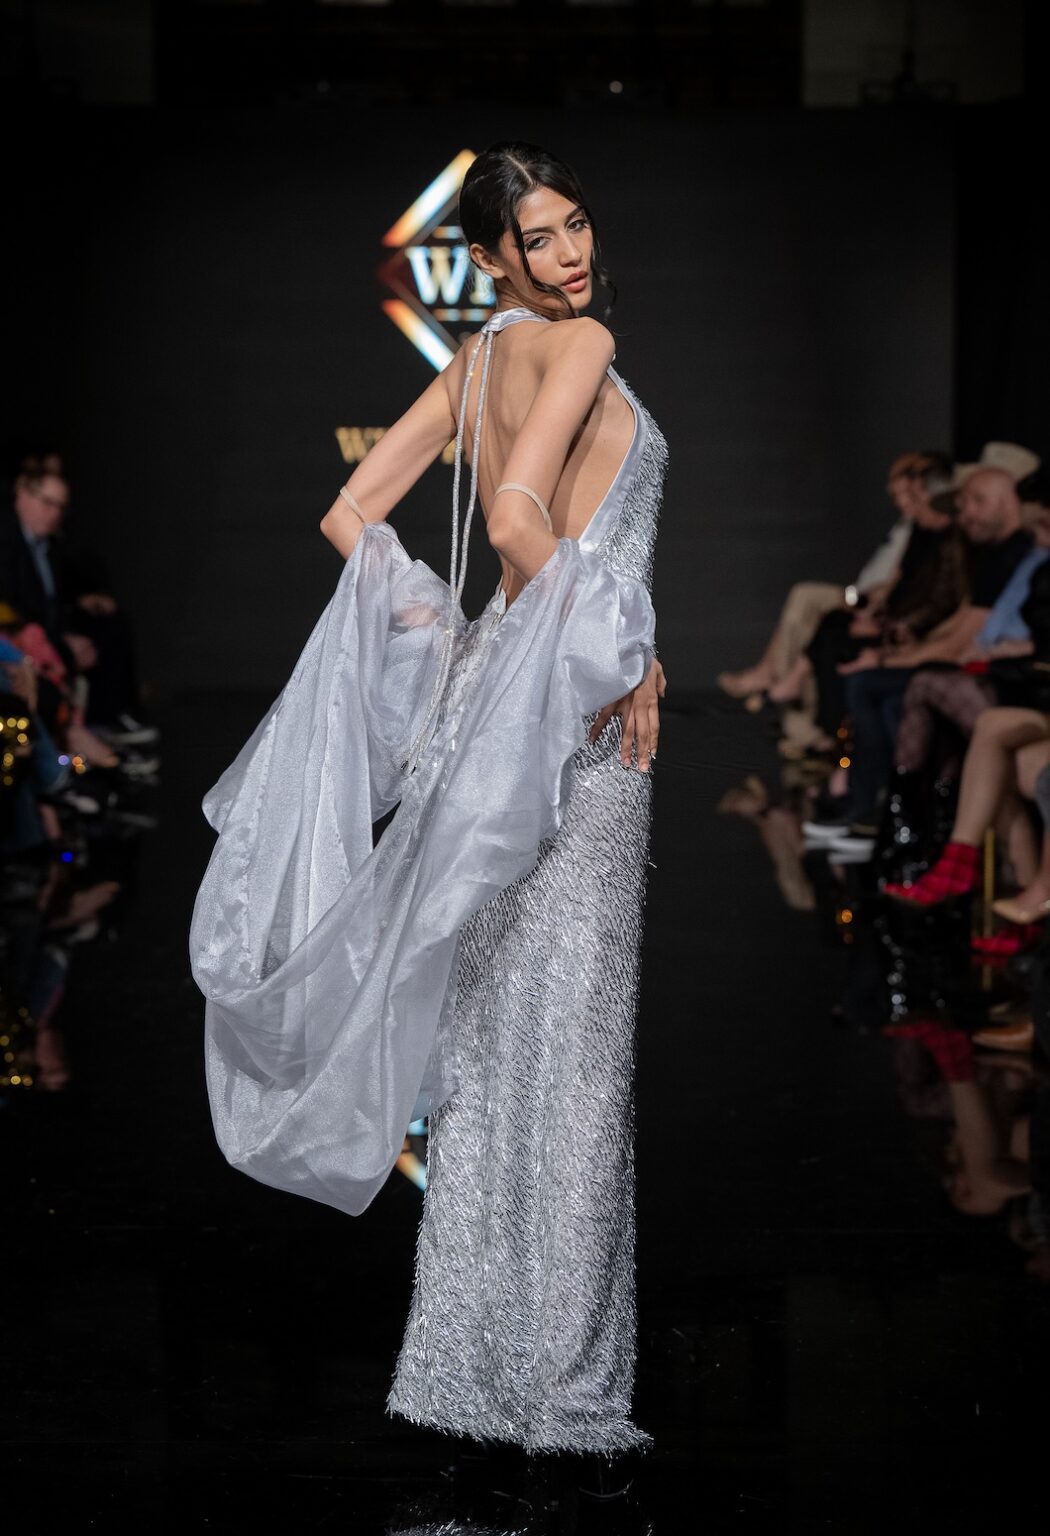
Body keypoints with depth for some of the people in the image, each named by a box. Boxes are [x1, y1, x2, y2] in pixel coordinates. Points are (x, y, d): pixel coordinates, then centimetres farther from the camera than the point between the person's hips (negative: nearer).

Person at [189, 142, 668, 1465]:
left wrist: (448, 639, 13)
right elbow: (519, 520, -24)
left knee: (490, 1030, 11)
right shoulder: (577, 344, -10)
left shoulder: (473, 360, 15)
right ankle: (559, 1379, 3)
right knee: (568, 1040, -4)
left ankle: (470, 1357, 19)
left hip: (493, 695, 8)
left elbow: (350, 513, 15)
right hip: (573, 717, -8)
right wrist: (622, 666, -15)